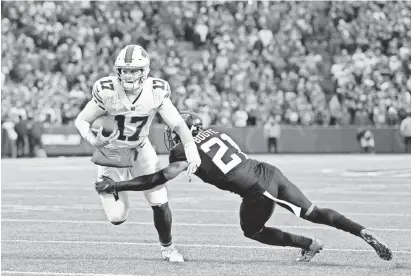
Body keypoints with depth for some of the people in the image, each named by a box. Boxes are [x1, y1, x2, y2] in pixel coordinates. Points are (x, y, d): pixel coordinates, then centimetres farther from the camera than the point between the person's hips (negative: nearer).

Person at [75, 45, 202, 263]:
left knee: (160, 204, -4)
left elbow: (177, 123, -18)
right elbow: (81, 121, -17)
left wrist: (191, 148, -35)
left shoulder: (156, 92, -19)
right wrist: (92, 140, -38)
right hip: (111, 153, -2)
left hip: (140, 151, 2)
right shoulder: (107, 91, -26)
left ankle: (167, 247, 24)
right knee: (117, 218, -5)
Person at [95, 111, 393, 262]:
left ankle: (310, 244, 16)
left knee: (252, 231, 21)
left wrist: (117, 186, 2)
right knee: (314, 213, 15)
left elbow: (159, 179, -4)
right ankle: (366, 234, 6)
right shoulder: (215, 133, 17)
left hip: (258, 190, -7)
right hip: (270, 172, 7)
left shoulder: (188, 151, -3)